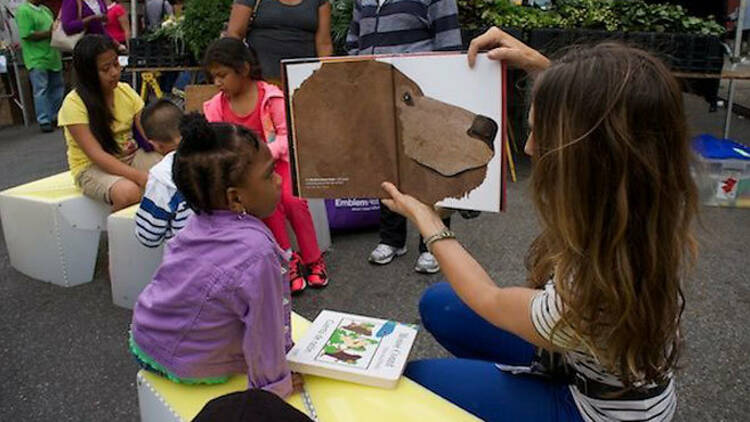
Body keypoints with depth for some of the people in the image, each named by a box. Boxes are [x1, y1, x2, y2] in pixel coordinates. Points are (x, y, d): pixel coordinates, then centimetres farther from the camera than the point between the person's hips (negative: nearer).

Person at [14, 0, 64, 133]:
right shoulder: (23, 11, -9)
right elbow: (26, 35, -18)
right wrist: (49, 33, -17)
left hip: (52, 56, 8)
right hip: (37, 59, -8)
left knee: (57, 87, 13)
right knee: (41, 91, -3)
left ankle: (56, 117, 25)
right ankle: (44, 121, 2)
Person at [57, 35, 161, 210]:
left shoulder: (126, 91, 1)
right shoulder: (74, 104, -15)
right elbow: (97, 155, -23)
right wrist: (139, 176, -37)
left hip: (130, 156, 5)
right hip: (92, 166, -4)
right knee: (128, 191, -36)